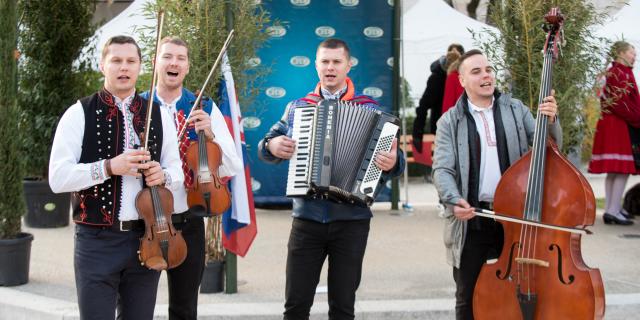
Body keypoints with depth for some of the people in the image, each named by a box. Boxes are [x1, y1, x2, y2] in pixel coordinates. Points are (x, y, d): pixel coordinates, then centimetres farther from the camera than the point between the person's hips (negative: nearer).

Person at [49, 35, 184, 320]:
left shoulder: (158, 116, 9)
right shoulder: (80, 114, -2)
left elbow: (176, 174, 15)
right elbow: (58, 178, -9)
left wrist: (163, 176, -9)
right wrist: (108, 167, -22)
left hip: (146, 240, 4)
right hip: (96, 241, -3)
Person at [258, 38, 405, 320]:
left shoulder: (370, 109, 4)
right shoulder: (297, 107, 10)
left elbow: (394, 155, 1)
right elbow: (268, 145, 15)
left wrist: (392, 162, -22)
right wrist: (271, 146, -7)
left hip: (351, 219, -1)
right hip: (307, 217, 1)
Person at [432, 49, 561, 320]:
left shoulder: (516, 109, 7)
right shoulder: (450, 121, 2)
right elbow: (442, 169, -7)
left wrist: (550, 122, -13)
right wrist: (454, 200, -25)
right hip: (470, 219, -1)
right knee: (468, 298, 10)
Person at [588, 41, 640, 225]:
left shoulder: (616, 72, 18)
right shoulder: (619, 72, -13)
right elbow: (621, 103, -19)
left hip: (612, 125, 10)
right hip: (619, 126, -10)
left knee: (613, 171, 11)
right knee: (623, 169, -10)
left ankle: (612, 208, 14)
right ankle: (613, 210, -11)